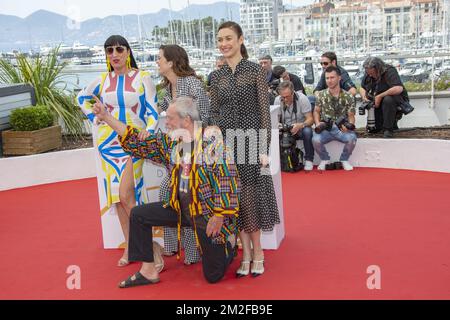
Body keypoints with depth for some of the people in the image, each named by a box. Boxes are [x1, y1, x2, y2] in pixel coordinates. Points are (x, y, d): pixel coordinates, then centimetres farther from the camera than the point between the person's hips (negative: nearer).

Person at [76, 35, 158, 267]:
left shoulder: (142, 78, -3)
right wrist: (95, 118, 10)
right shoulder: (103, 80, 7)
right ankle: (129, 245, 14)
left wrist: (148, 137, -15)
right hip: (108, 141, 4)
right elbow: (82, 97, 24)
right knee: (116, 195, 5)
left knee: (126, 194, -15)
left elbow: (152, 112, -3)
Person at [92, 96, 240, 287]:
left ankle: (229, 243, 31)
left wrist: (220, 215, -21)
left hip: (209, 213, -6)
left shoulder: (212, 139, -16)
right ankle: (148, 271, 9)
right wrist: (106, 117, 5)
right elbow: (138, 143, 7)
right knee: (138, 214, 1)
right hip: (180, 208, 6)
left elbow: (228, 178, -19)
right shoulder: (170, 142, 4)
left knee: (213, 275, -1)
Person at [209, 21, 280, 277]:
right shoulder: (216, 76, 8)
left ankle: (257, 252, 15)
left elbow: (265, 112, -6)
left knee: (250, 197, 0)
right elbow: (215, 114, 11)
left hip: (250, 140, -4)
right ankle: (247, 253, 17)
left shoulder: (256, 71, -4)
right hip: (226, 143, 4)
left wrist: (264, 148, -11)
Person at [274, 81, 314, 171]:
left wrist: (300, 125, -41)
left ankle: (309, 160, -17)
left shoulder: (302, 98, -17)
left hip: (300, 129, -2)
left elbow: (310, 119, -20)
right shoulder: (277, 100, -8)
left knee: (307, 131, -36)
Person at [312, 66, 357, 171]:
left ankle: (344, 160, 2)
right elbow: (316, 111, 14)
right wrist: (317, 123, -6)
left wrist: (349, 125, -17)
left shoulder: (348, 97, 1)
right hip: (325, 128, 1)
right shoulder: (321, 95, 5)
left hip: (342, 128, -1)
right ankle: (325, 160, 4)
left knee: (352, 138, -32)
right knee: (316, 140, -31)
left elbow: (351, 116, 4)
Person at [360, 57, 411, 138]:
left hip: (398, 101, -6)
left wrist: (380, 96, -32)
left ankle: (388, 129, -25)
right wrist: (364, 96, -11)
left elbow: (399, 89, -36)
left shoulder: (390, 72, -22)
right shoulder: (368, 74, -1)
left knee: (388, 99, -37)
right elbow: (362, 88, 12)